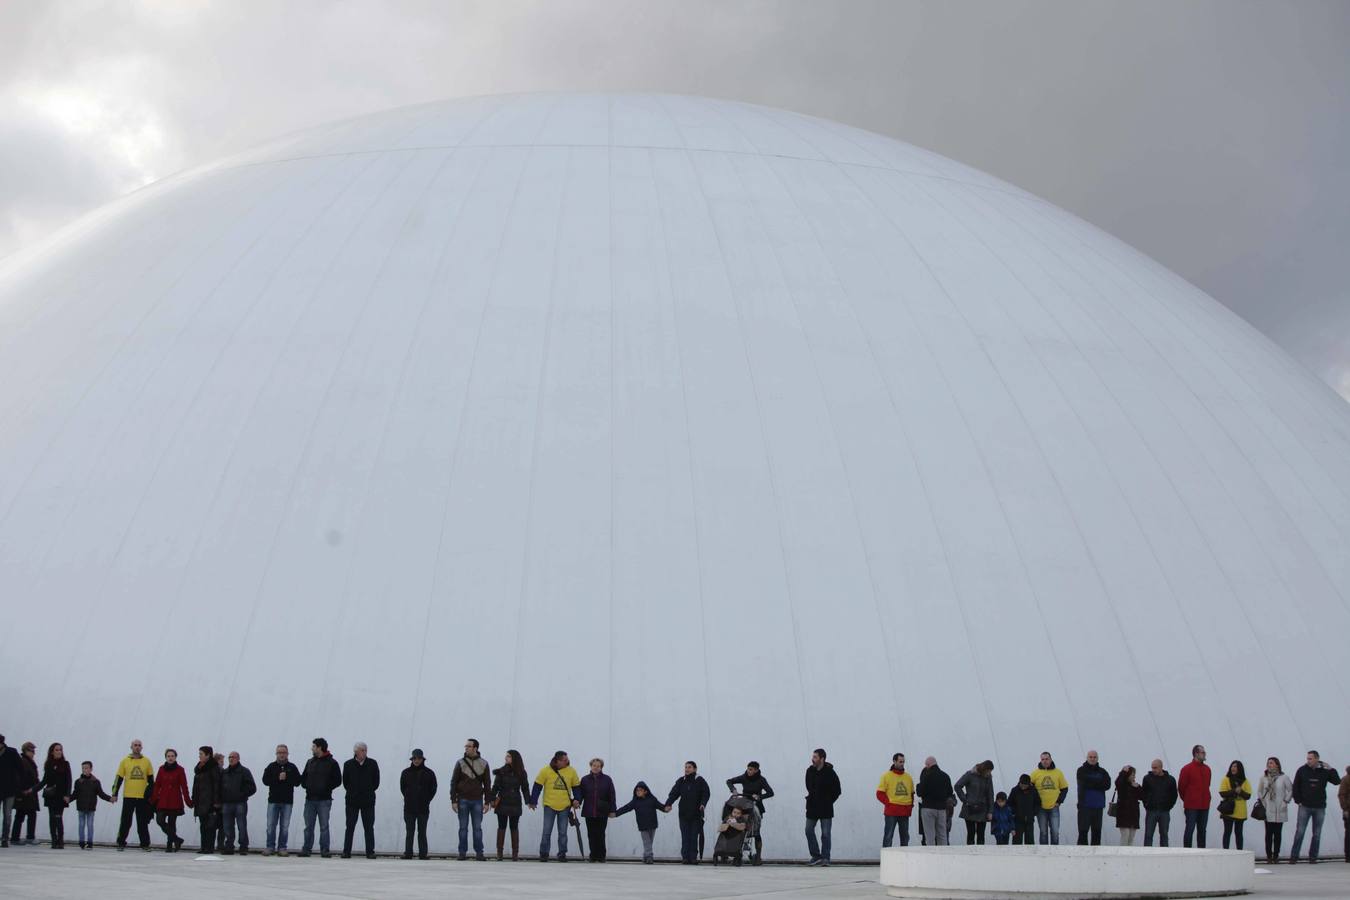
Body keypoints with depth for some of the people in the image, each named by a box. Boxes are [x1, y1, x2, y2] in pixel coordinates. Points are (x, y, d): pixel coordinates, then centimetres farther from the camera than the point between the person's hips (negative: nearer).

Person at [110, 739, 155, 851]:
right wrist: (114, 794, -2)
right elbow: (118, 778, 3)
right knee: (125, 822, 3)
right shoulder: (125, 761, 3)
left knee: (143, 823, 5)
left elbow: (151, 780, 10)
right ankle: (121, 843, 14)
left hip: (143, 797, 1)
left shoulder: (147, 762, 6)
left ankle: (145, 844, 10)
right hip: (128, 796, -1)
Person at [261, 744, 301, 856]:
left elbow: (297, 782, -3)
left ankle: (282, 848, 8)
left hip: (287, 801, 0)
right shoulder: (271, 766, 6)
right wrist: (278, 778, -15)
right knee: (271, 825, -1)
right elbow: (265, 780, -5)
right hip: (273, 800, 0)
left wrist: (286, 778, -15)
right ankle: (270, 847, 7)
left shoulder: (292, 767, 5)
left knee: (285, 826, 2)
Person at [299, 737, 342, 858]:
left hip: (324, 799, -4)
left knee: (324, 826, -1)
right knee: (308, 826, 6)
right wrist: (306, 786, 4)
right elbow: (303, 777, 21)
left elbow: (338, 780, -3)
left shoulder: (331, 763, -2)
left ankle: (324, 850, 2)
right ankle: (306, 849, 12)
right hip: (310, 799, 4)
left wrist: (326, 788, -9)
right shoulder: (310, 762, 13)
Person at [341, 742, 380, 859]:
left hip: (368, 801, 0)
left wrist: (369, 792, 5)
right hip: (352, 801, 0)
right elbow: (345, 782, 6)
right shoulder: (348, 765, 0)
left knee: (369, 827, 1)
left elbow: (376, 782, 6)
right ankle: (346, 852, 8)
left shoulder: (372, 764, 0)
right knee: (350, 827, 4)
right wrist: (352, 792, 5)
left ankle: (370, 852, 4)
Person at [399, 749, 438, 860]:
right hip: (409, 808, 1)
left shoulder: (429, 773, 1)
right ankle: (408, 853, 5)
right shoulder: (406, 772, 3)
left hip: (423, 808, -1)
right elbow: (402, 788, 9)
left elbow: (433, 789, 6)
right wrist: (409, 799, 5)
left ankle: (423, 853, 5)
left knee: (422, 832, 3)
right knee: (409, 831, 3)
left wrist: (426, 800, 3)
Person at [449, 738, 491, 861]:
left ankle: (479, 852, 5)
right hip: (463, 800, 0)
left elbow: (487, 783, 6)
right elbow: (453, 782, 1)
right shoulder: (460, 763, 2)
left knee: (477, 828, 2)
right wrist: (453, 801, -5)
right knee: (463, 827, 3)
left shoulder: (483, 764, 4)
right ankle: (462, 852, 7)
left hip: (477, 800, 0)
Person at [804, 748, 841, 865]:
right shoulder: (810, 771, 2)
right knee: (809, 830, 4)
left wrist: (828, 802, -4)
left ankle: (825, 857, 4)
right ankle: (816, 855, 13)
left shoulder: (830, 772, -12)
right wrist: (811, 798, 12)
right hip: (812, 807, 5)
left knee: (825, 834, -2)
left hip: (825, 808, -5)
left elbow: (837, 790, -6)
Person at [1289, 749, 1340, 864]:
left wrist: (1331, 770, -19)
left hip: (1319, 808, 1)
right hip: (1304, 807, -1)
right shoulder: (1302, 770, -1)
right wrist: (1298, 801, -1)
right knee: (1299, 832, -4)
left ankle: (1313, 856, 15)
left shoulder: (1324, 771, -1)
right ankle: (1294, 856, 0)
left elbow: (1337, 781, -9)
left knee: (1317, 834, 6)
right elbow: (1295, 787, 5)